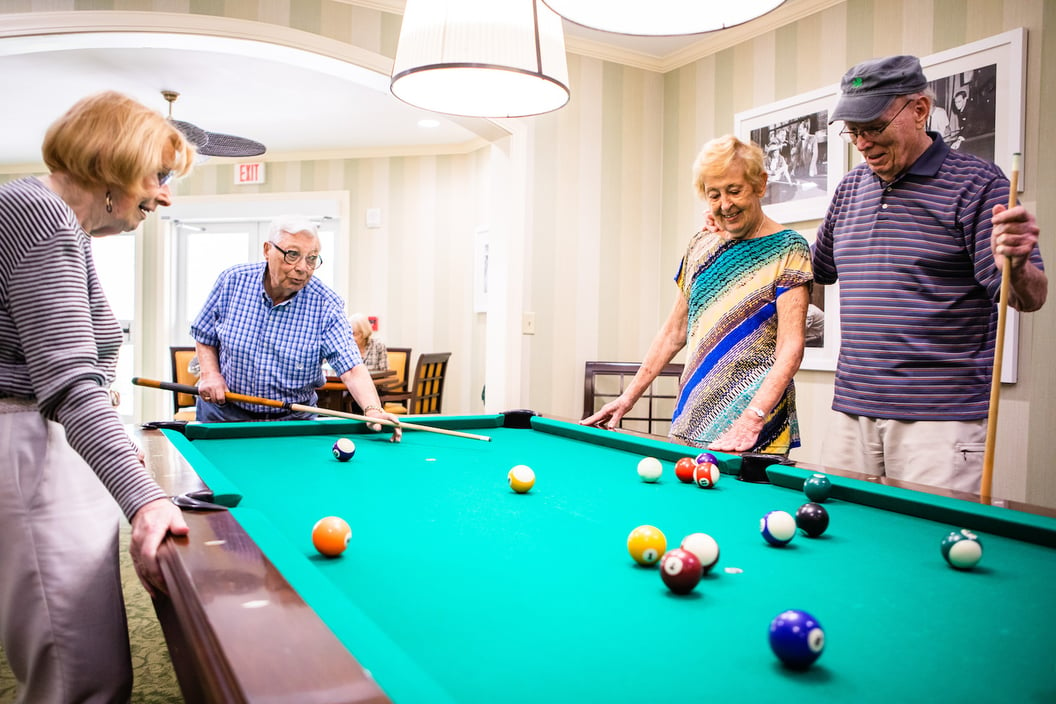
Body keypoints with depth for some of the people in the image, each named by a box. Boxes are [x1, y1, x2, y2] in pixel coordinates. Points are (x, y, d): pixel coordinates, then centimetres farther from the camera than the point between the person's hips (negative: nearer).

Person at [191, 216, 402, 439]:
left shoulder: (325, 305, -18)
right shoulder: (232, 281, -10)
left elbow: (351, 368, -26)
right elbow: (205, 336, 5)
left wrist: (373, 410, -43)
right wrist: (210, 374, -13)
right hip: (223, 410, 2)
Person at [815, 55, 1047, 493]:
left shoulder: (977, 183, -3)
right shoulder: (849, 188, 13)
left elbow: (1029, 298, -6)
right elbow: (815, 271, 25)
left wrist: (1016, 266, -29)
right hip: (850, 412, 5)